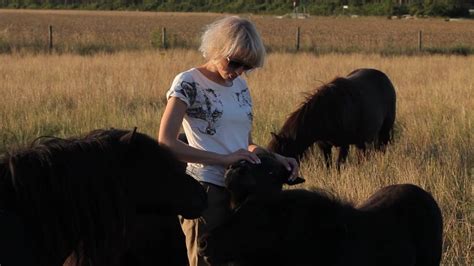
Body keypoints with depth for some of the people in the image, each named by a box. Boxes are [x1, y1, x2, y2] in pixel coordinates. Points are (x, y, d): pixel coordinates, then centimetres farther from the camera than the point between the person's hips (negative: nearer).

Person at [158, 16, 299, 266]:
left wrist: (274, 158, 0)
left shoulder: (240, 85, 14)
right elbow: (165, 143, -16)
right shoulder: (188, 83, -7)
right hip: (207, 189, -6)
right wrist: (223, 158, -20)